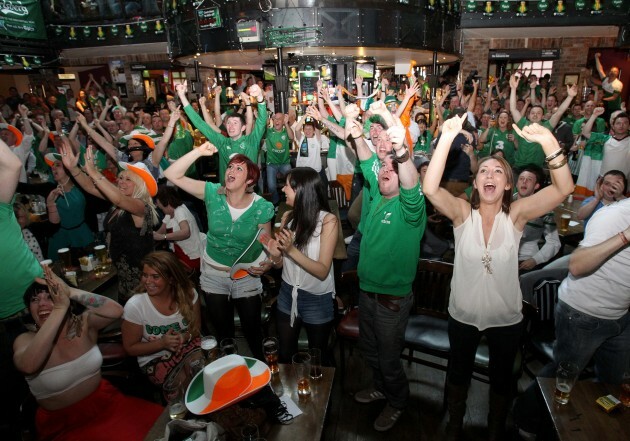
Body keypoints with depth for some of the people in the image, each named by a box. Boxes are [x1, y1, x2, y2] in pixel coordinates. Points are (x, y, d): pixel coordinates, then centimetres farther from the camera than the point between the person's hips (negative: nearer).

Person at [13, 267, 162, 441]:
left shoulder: (83, 323, -6)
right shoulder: (26, 340, -10)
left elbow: (116, 311, -26)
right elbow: (28, 366, -34)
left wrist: (71, 292, -30)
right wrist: (60, 308, -36)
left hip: (104, 403, 3)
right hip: (62, 422, -2)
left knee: (158, 424, -13)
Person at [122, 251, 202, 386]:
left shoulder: (188, 293, -11)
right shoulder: (134, 306, -17)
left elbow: (196, 327, 5)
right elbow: (130, 348, -5)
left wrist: (185, 337, -18)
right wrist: (162, 343, -21)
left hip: (189, 346, 3)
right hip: (154, 359, -3)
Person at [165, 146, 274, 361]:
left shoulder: (262, 207, -17)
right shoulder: (213, 193, -14)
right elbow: (172, 175, -19)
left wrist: (268, 263, -27)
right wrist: (198, 152, -30)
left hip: (247, 276, -2)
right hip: (213, 274, 2)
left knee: (252, 330, 14)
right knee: (223, 331, 21)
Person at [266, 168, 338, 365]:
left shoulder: (327, 220, -19)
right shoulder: (288, 217, -4)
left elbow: (322, 271, -21)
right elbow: (280, 264, 2)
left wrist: (291, 250, -31)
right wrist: (275, 255, -20)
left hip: (317, 299, -4)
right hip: (287, 294, 4)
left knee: (318, 356, 20)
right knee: (285, 353, 23)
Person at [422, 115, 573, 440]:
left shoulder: (516, 214, -14)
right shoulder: (463, 213, -15)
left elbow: (563, 189, -27)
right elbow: (430, 188, -33)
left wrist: (550, 142, -42)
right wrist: (446, 137, -42)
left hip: (506, 317, 1)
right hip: (463, 315, 0)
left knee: (502, 378, 24)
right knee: (459, 373, 23)